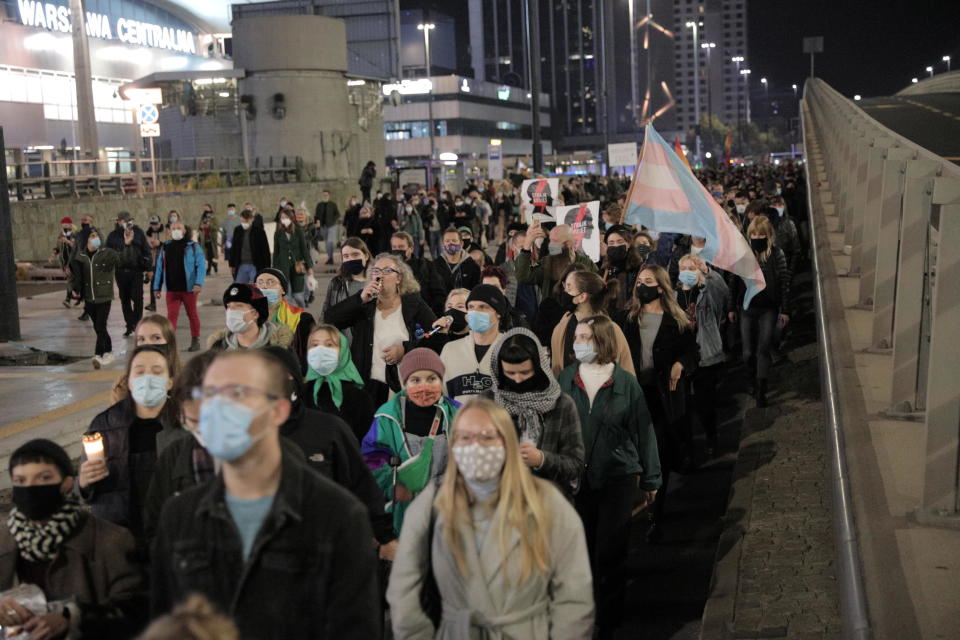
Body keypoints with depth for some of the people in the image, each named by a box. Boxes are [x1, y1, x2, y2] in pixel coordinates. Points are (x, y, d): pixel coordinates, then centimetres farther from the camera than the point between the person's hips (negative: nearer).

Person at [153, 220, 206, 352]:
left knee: (192, 315, 10)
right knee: (171, 315, -4)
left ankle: (195, 341, 22)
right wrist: (157, 287, 9)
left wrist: (198, 283, -20)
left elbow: (201, 265, -9)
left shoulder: (192, 246, -2)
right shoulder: (165, 247, 9)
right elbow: (160, 268, 12)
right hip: (171, 289, 2)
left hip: (188, 288, -2)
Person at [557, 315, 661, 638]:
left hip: (619, 478, -2)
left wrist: (649, 480, 1)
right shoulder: (566, 378, -1)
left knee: (610, 555, 4)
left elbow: (643, 431, -1)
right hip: (576, 478, 2)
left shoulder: (625, 381, -6)